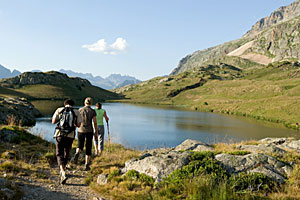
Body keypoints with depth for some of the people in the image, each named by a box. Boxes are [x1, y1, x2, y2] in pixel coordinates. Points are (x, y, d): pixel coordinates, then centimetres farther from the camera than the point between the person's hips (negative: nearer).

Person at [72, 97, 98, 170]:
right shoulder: (93, 111, -4)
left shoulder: (80, 110, 1)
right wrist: (96, 132, 4)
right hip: (89, 131, -1)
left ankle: (77, 153, -17)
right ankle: (86, 165, 3)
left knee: (80, 146, 17)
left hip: (81, 130, 1)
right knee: (88, 148, 8)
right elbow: (95, 122, -5)